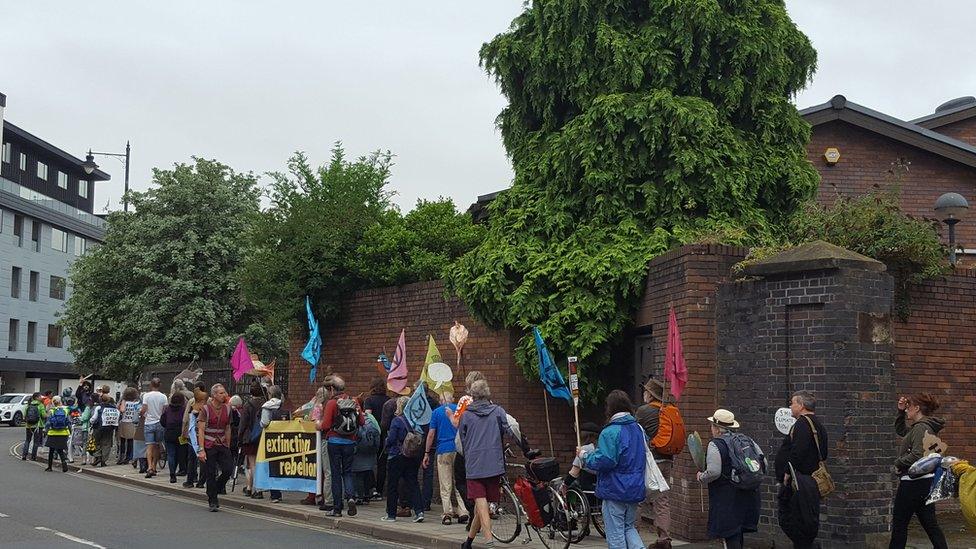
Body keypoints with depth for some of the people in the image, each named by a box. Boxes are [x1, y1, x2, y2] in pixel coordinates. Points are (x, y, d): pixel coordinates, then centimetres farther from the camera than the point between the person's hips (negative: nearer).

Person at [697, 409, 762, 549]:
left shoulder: (715, 445, -13)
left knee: (731, 535, -3)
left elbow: (713, 472, -22)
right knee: (738, 533, 18)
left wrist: (701, 477, -3)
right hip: (748, 495, 7)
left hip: (726, 498, -7)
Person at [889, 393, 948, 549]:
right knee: (930, 524, 10)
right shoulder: (924, 426, 14)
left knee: (899, 524, 1)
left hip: (914, 482, -10)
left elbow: (918, 455, -28)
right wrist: (900, 411, 16)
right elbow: (900, 430, 30)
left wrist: (898, 463, -14)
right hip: (925, 481, 10)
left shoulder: (921, 428, -17)